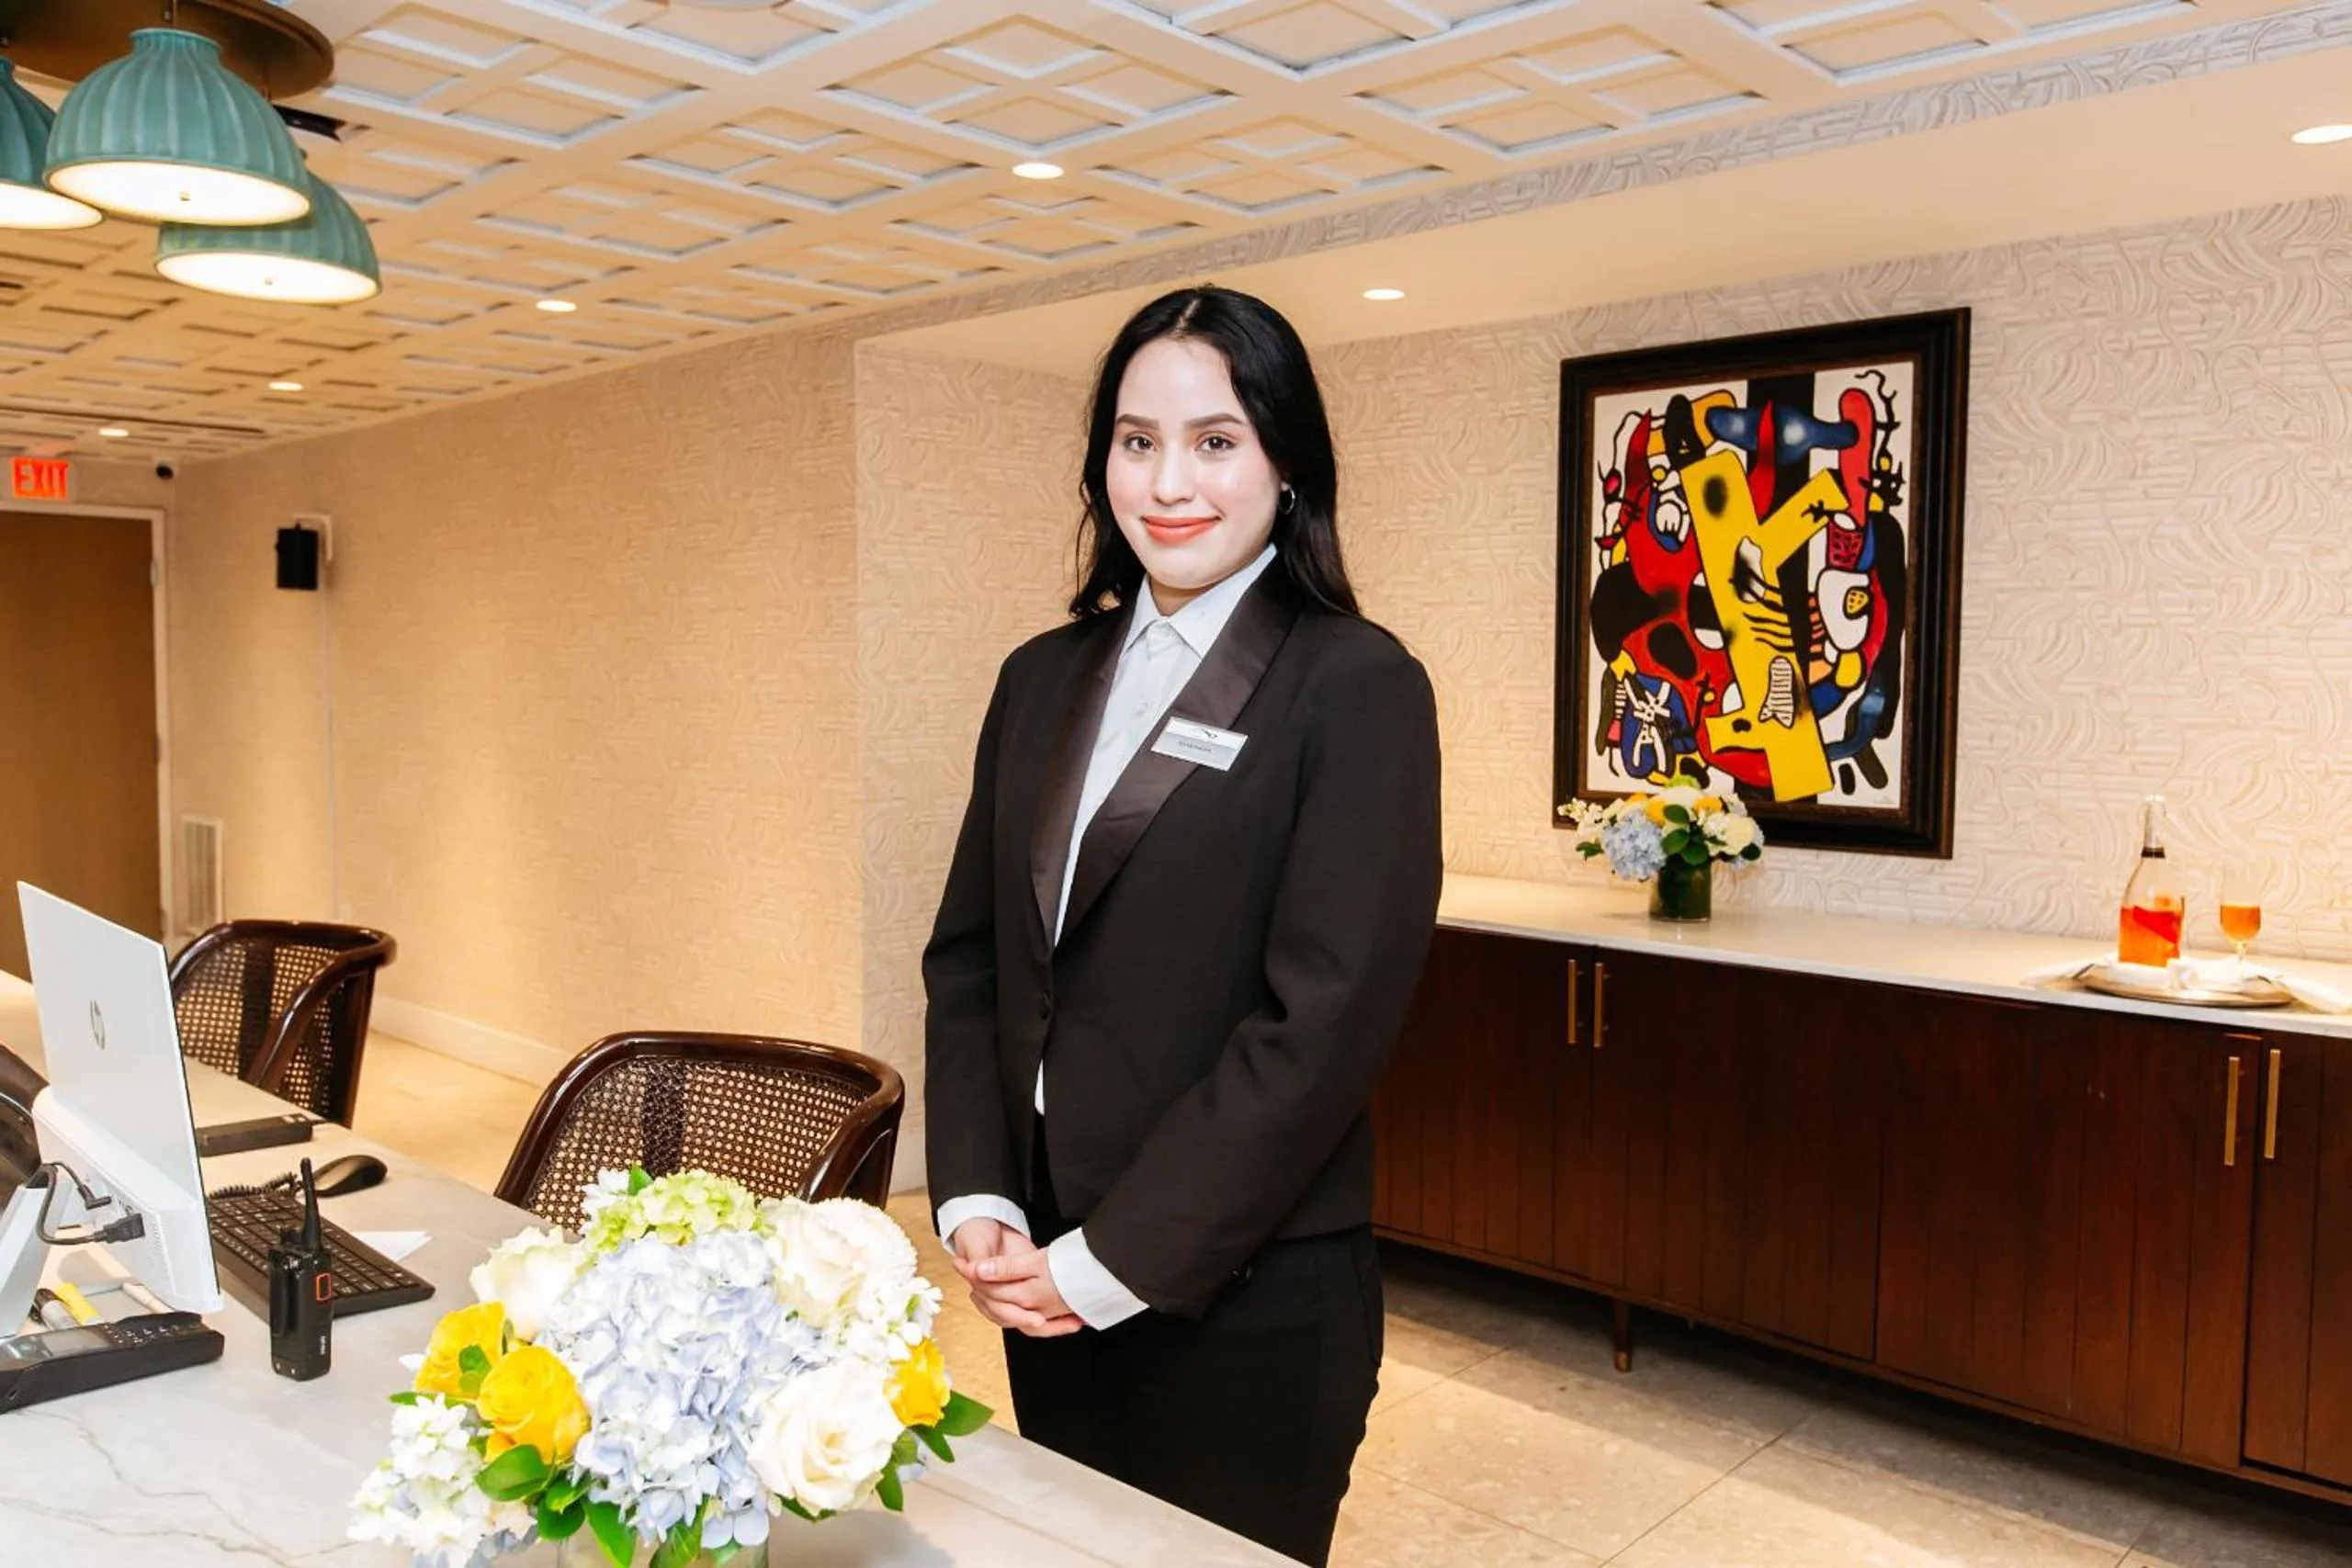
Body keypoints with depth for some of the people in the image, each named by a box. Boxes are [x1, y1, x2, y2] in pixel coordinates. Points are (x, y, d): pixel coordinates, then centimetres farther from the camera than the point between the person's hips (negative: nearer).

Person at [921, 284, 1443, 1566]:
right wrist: (974, 1203, -4)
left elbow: (1326, 1016, -18)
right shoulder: (1044, 678, 7)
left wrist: (1113, 1262, -15)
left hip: (1248, 1301, -5)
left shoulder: (1357, 687, -12)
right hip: (1049, 1287, 6)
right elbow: (968, 956, 8)